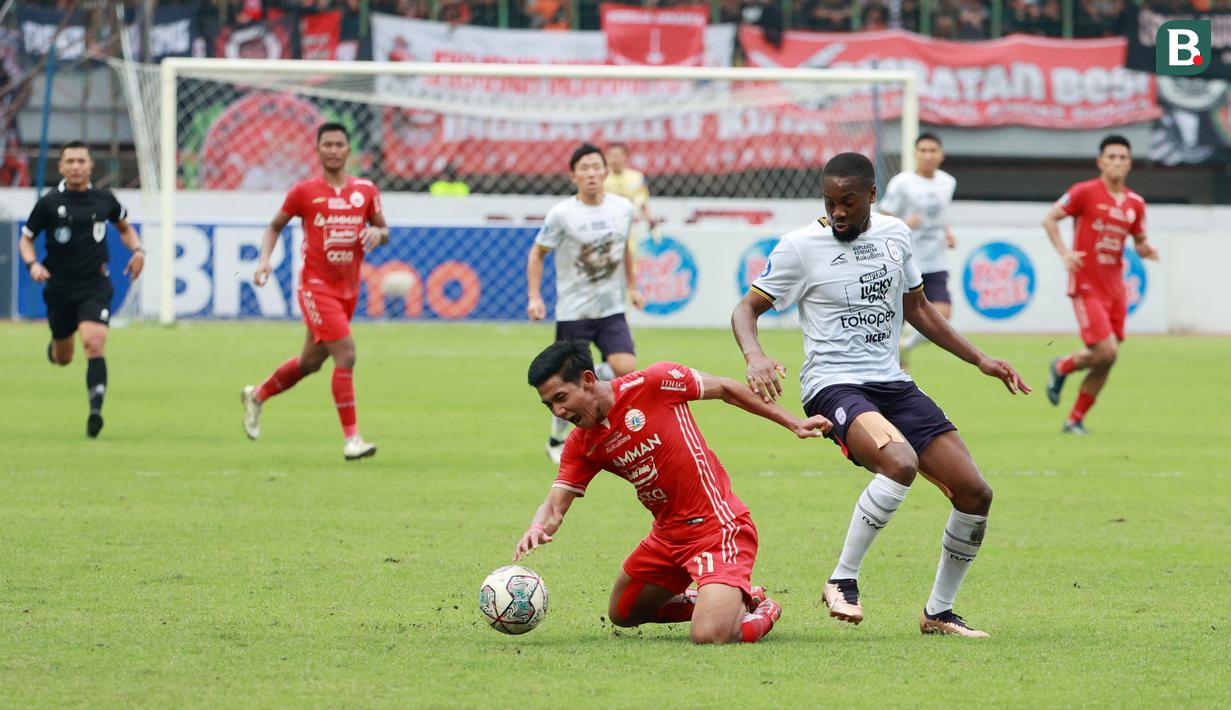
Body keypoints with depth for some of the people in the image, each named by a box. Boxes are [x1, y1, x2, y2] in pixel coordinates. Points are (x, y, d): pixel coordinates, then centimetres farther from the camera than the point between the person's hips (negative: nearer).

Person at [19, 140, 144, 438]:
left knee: (94, 344, -23)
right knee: (63, 358, 13)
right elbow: (26, 238, 5)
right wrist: (32, 264, -14)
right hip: (60, 288, 1)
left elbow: (124, 227, 20)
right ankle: (54, 347, 52)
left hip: (95, 287, -1)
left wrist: (138, 250, 1)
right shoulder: (49, 203, -4)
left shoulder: (104, 199, 1)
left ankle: (96, 410, -27)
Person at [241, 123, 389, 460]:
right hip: (316, 285, -5)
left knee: (311, 362, 17)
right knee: (345, 354, -18)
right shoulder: (304, 191, -4)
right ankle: (351, 438, -15)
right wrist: (265, 260, -9)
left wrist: (377, 233, -10)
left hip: (348, 289, 5)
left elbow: (383, 231, 14)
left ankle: (257, 395, 42)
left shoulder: (366, 190, 4)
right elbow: (274, 226, 7)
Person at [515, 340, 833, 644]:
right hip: (668, 536, 8)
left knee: (710, 636, -25)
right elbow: (554, 507, -3)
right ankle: (729, 600, 30)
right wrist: (537, 529, -29)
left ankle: (759, 613, 10)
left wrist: (794, 423, -1)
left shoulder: (652, 384, -16)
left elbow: (726, 389, -5)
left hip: (718, 526, -8)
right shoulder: (581, 444, 1)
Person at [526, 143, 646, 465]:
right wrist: (534, 297, -8)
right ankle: (557, 440, 26)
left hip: (612, 311, 3)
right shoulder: (561, 215, -10)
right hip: (572, 313, -3)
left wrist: (632, 287, 16)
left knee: (626, 369, -20)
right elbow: (537, 254, 1)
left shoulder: (623, 208, 2)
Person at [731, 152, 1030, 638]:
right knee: (901, 463, -35)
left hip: (892, 384, 6)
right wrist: (755, 357, -23)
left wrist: (980, 360, 19)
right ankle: (842, 581, -21)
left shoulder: (895, 235, 10)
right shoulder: (800, 247, -5)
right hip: (833, 385, -6)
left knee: (974, 493, -3)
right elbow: (746, 309, -1)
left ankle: (939, 612, 15)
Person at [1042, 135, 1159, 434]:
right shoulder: (1085, 192, -7)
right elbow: (1049, 219, -5)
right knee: (1105, 351, -16)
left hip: (1115, 289, 6)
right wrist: (1064, 253, -17)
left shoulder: (1135, 204, 9)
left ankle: (1075, 419, 18)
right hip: (1087, 286, -6)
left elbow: (1140, 241, 19)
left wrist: (1146, 249, -5)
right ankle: (1062, 368, 15)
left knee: (1105, 363, 5)